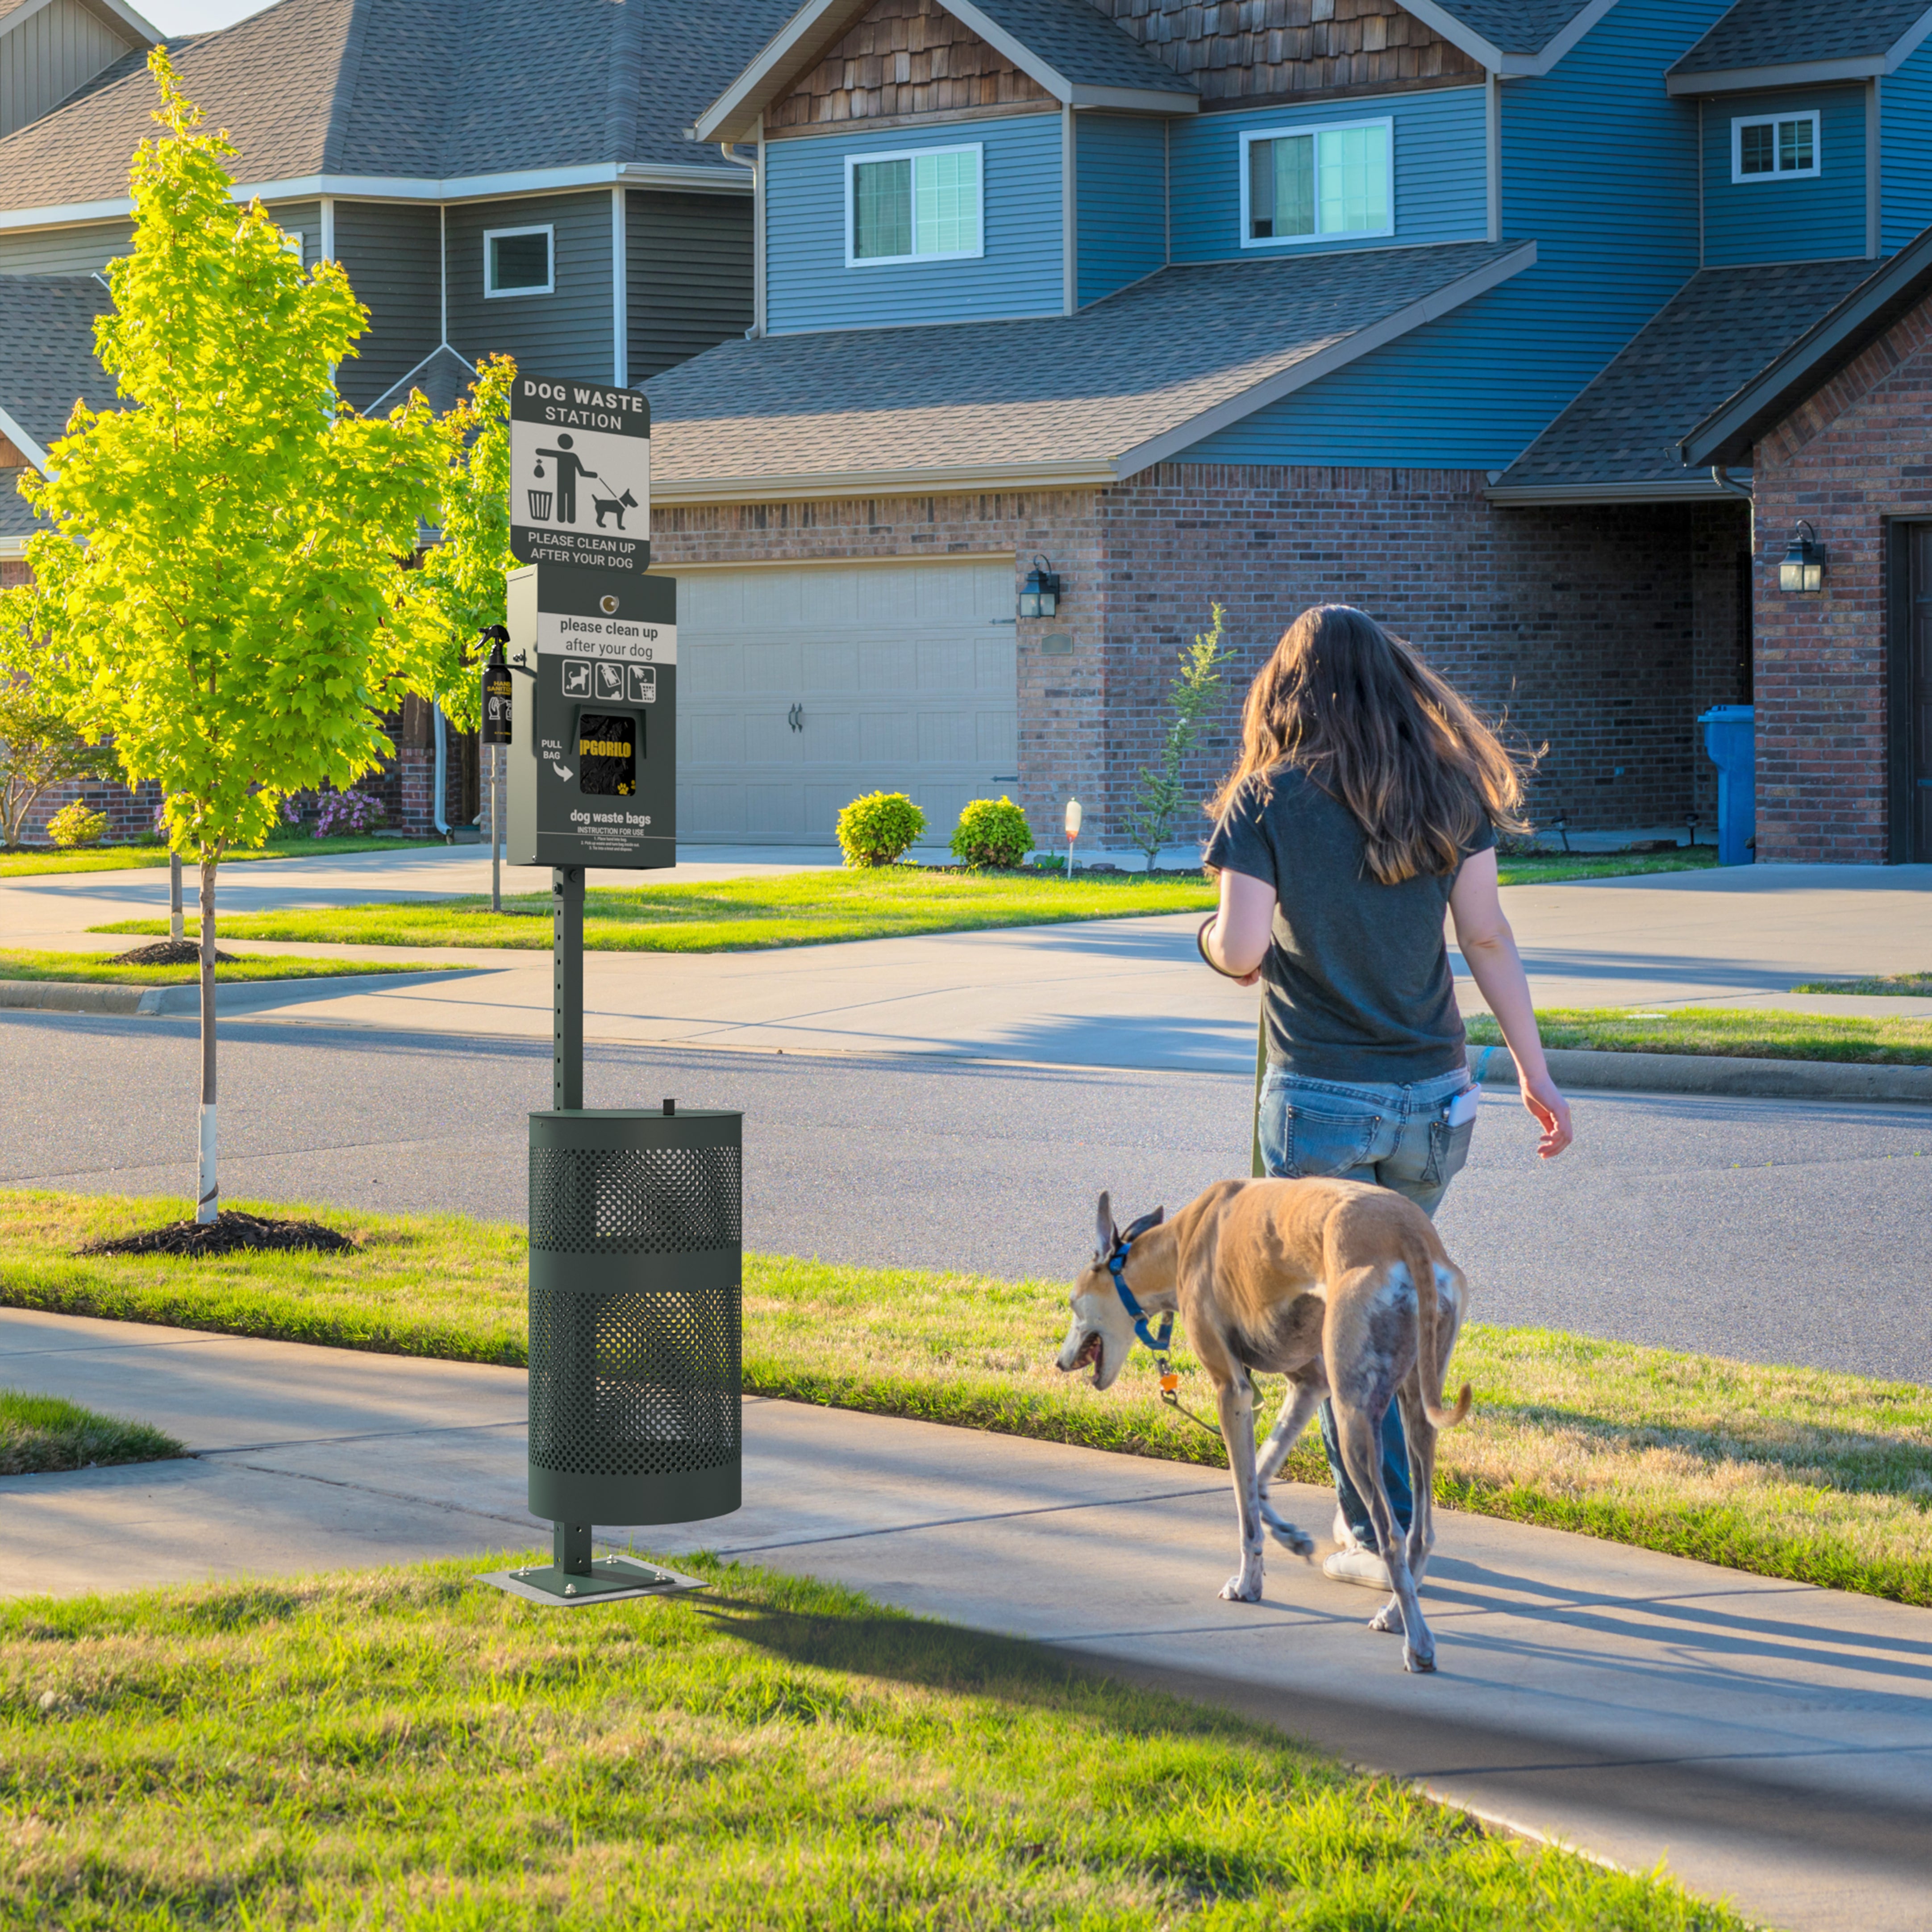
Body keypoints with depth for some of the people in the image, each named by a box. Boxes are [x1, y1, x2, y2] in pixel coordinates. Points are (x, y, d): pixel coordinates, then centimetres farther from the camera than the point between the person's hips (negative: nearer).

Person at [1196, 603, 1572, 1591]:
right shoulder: (1445, 790, 2)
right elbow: (1487, 937, 1)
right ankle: (1382, 1506, 29)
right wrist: (1534, 1070, 5)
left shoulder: (1268, 800, -7)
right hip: (1433, 1095, 4)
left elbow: (1242, 948, -14)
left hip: (1320, 1097, -4)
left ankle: (1381, 1536, 7)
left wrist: (1217, 943, 9)